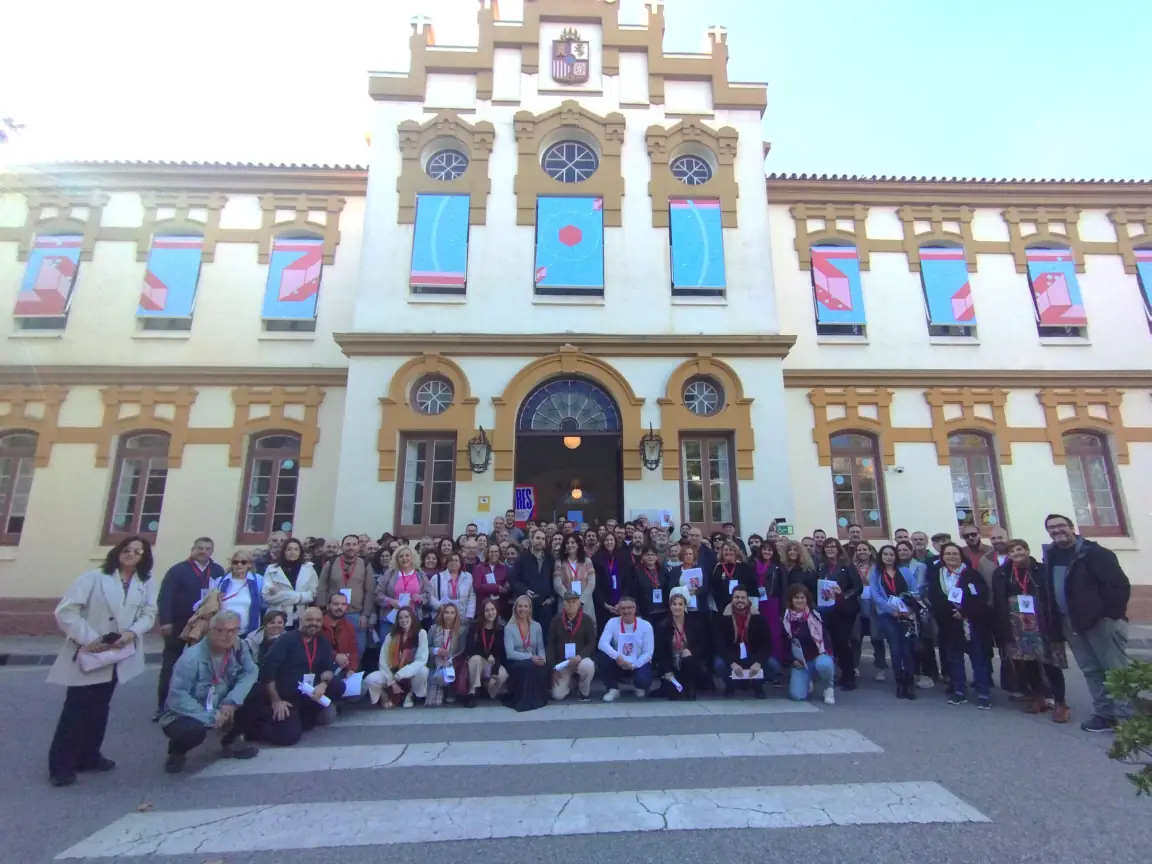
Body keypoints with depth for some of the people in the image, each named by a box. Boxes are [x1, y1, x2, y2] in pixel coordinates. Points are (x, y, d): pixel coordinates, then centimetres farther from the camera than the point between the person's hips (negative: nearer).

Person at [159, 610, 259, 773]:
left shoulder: (239, 647, -14)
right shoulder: (192, 657, -27)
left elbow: (250, 673, -12)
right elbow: (177, 697, -27)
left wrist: (231, 701, -28)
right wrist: (210, 717, -29)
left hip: (220, 709, 5)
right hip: (185, 715, -5)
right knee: (194, 730, -36)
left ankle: (231, 740, 10)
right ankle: (177, 750, 4)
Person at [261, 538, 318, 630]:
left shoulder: (309, 568, 8)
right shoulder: (272, 569, 5)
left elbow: (312, 594, 3)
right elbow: (267, 596, -5)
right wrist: (299, 596, -11)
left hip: (301, 620, 1)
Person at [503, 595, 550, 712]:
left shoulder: (536, 626, 8)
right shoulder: (509, 628, -4)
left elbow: (541, 648, 9)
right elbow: (510, 653, -14)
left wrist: (542, 658, -16)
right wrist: (530, 657, -25)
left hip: (534, 662, 3)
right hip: (516, 664, -3)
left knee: (542, 667, -33)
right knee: (527, 665, -38)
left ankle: (538, 697, -8)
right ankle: (523, 699, -18)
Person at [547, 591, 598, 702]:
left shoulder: (587, 620, -7)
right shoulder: (556, 620, -1)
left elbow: (592, 644, -8)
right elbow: (550, 644, 2)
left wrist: (579, 656, -25)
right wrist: (553, 667, -5)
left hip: (580, 660, -1)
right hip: (561, 663, 2)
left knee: (588, 666, -36)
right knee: (558, 696, -13)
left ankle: (585, 692, -4)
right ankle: (569, 682, 23)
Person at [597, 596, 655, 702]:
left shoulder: (645, 625, -11)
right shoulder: (613, 622, -10)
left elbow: (648, 652, -13)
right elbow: (602, 643, -23)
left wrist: (634, 665, -27)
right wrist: (617, 656, -39)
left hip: (639, 663, -1)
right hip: (618, 663, 2)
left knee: (643, 680, -33)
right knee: (601, 656, -26)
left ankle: (640, 687, 8)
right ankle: (614, 689, -5)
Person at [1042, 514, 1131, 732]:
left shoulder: (1094, 552, -10)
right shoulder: (1050, 556, 9)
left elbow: (1120, 585, -14)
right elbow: (1049, 590, 15)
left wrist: (1110, 614, -16)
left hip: (1101, 620, -6)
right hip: (1071, 622, 7)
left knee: (1116, 669, 1)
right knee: (1090, 670, 12)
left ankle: (1126, 718, 8)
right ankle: (1105, 714, 20)